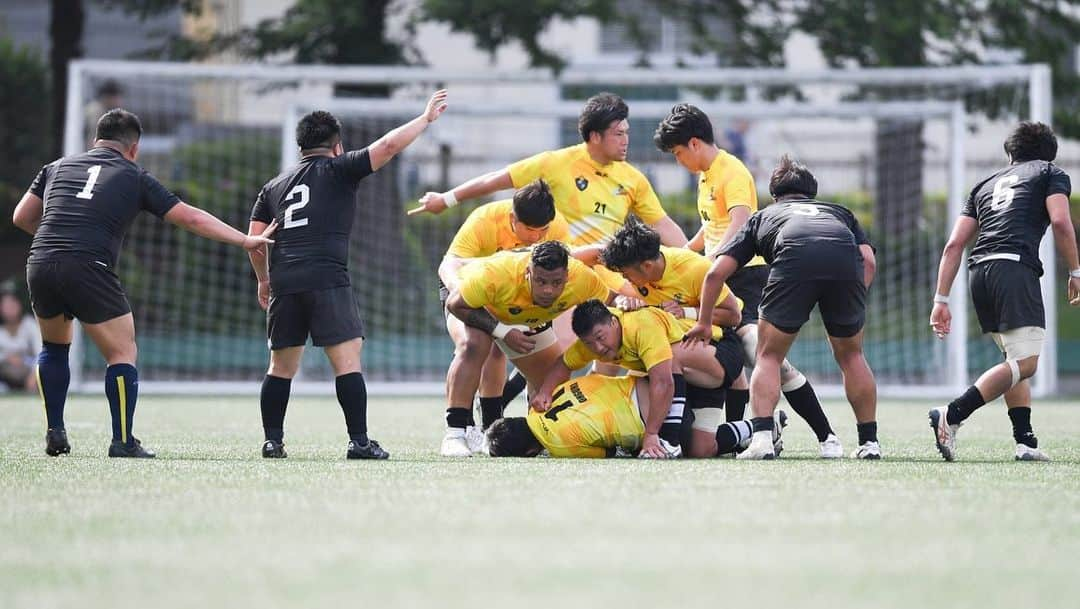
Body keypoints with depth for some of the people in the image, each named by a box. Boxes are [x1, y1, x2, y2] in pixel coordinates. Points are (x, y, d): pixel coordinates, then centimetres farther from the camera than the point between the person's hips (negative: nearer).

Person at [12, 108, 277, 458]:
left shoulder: (57, 168, 22)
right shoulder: (134, 177, 13)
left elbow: (21, 218, 23)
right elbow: (191, 219, 12)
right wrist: (245, 241, 18)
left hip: (39, 265, 4)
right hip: (89, 269, -4)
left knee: (54, 346, 26)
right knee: (123, 354, 6)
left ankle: (55, 434, 21)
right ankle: (123, 442, -1)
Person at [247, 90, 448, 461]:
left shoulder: (274, 186, 23)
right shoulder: (339, 170, 8)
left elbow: (254, 239, 19)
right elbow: (388, 145, 0)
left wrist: (264, 280, 32)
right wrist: (426, 118, 11)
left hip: (283, 283, 5)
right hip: (327, 281, -5)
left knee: (281, 366, 13)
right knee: (347, 359, -6)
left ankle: (272, 441, 11)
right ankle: (359, 441, -12)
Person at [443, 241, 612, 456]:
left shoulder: (582, 279, -34)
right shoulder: (495, 275, -46)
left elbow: (608, 301, -13)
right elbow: (455, 304, -32)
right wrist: (503, 332, -38)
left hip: (530, 322, 4)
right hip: (476, 308, -4)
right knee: (473, 347, -33)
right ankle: (454, 432, -32)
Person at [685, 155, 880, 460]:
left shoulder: (763, 216, 38)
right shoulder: (839, 212, 41)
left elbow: (716, 272, 29)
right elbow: (868, 259, 20)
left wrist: (703, 322, 39)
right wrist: (850, 309, 23)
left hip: (794, 262, -1)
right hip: (845, 261, 1)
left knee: (769, 357, 15)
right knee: (851, 356, 23)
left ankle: (762, 438, -3)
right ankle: (869, 442, 20)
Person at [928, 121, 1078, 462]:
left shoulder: (987, 185, 29)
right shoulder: (1051, 174, 16)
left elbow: (954, 244, 20)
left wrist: (941, 300, 19)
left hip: (979, 271, 7)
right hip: (1015, 267, -7)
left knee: (1016, 359, 17)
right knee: (1024, 363, -12)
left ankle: (1025, 441, 7)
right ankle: (952, 416, -25)